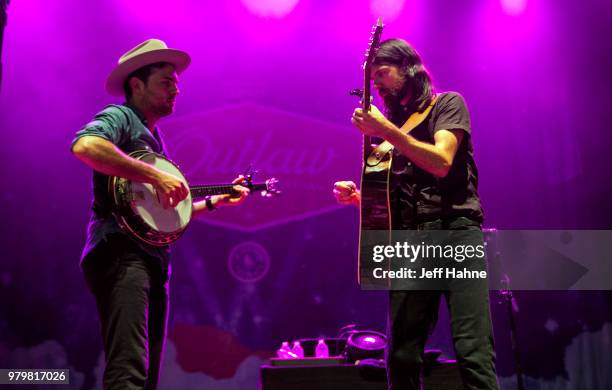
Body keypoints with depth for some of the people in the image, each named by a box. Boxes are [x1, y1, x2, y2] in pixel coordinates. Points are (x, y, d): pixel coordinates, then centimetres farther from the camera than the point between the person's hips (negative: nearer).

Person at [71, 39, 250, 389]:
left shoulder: (154, 138, 26)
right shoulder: (120, 117, -1)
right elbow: (84, 146, -26)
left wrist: (216, 201, 25)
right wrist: (156, 176, -22)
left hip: (154, 261, 10)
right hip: (120, 252, -10)